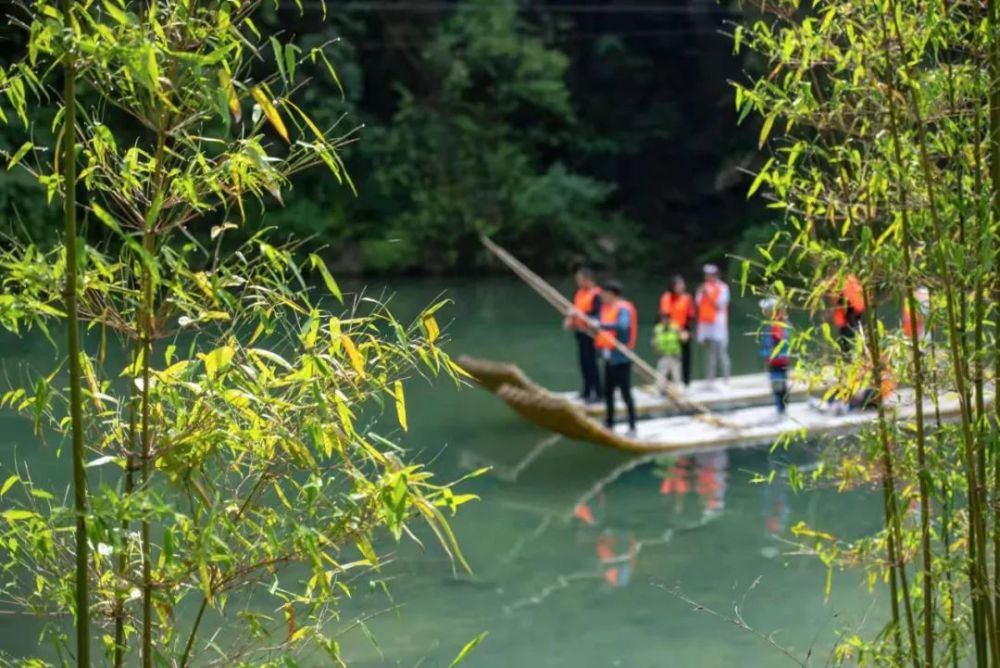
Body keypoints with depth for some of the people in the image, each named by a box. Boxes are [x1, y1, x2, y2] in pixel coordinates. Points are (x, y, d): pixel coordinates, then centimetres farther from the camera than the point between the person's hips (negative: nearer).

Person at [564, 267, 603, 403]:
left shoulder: (596, 294, -16)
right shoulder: (580, 292, 11)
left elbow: (595, 314, -20)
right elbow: (575, 308, 18)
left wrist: (579, 314, -26)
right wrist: (570, 319, 2)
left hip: (589, 332, -8)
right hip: (580, 330, 8)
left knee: (590, 361, -7)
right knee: (583, 360, 12)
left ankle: (598, 393, -1)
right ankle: (587, 390, 23)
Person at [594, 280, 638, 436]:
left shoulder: (623, 308, -16)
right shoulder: (606, 307, 10)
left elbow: (622, 326, -33)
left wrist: (601, 325, -37)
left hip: (621, 357, -9)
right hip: (609, 357, 9)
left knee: (625, 392, -5)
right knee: (608, 391, 15)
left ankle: (632, 427, 1)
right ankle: (609, 423, 26)